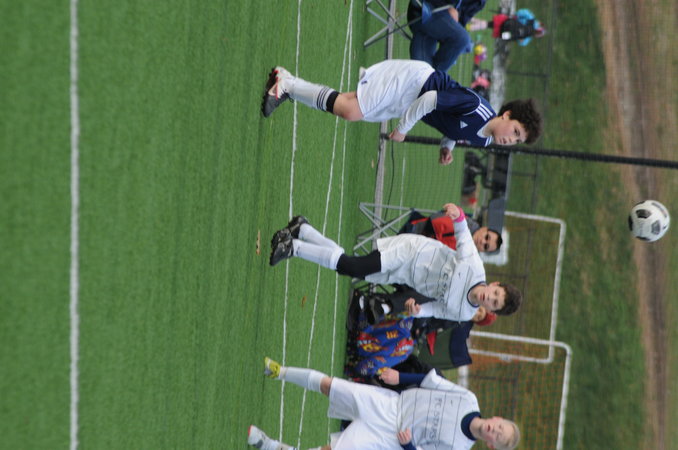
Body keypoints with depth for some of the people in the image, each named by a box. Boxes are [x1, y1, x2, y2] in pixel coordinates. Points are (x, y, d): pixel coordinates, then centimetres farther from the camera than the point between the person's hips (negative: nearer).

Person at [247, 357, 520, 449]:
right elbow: (432, 380, 4)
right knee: (326, 384, -3)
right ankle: (280, 372, 19)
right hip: (387, 403, 3)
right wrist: (400, 377, -5)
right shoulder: (468, 400, -5)